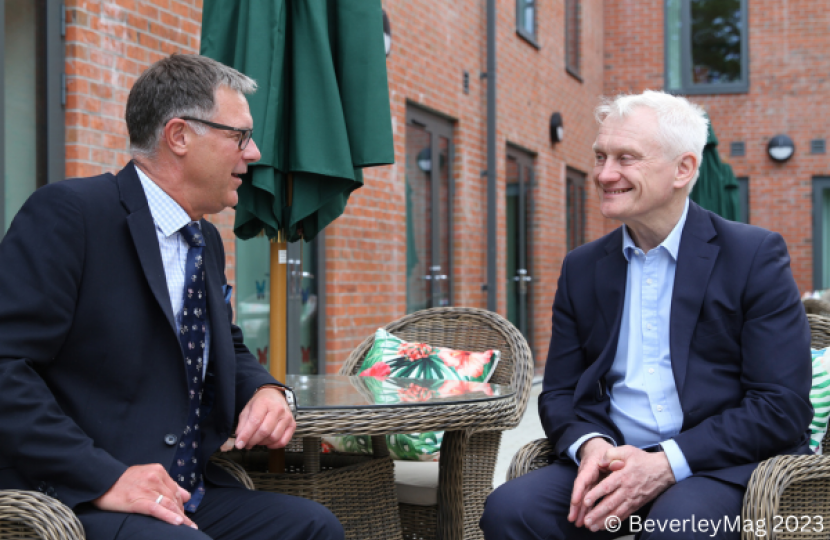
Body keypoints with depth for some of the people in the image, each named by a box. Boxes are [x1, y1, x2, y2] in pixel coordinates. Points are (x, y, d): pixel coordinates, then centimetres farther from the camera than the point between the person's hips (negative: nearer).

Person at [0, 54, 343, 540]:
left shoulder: (207, 242, 16)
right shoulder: (68, 213, -11)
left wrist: (265, 390, 4)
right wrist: (102, 478, -24)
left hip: (189, 495, 9)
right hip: (77, 500, -8)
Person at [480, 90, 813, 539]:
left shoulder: (755, 255, 0)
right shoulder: (581, 267, 14)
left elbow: (783, 406, -7)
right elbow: (559, 393, 14)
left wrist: (668, 463, -18)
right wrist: (590, 445, -10)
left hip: (720, 465, -4)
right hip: (612, 460, 4)